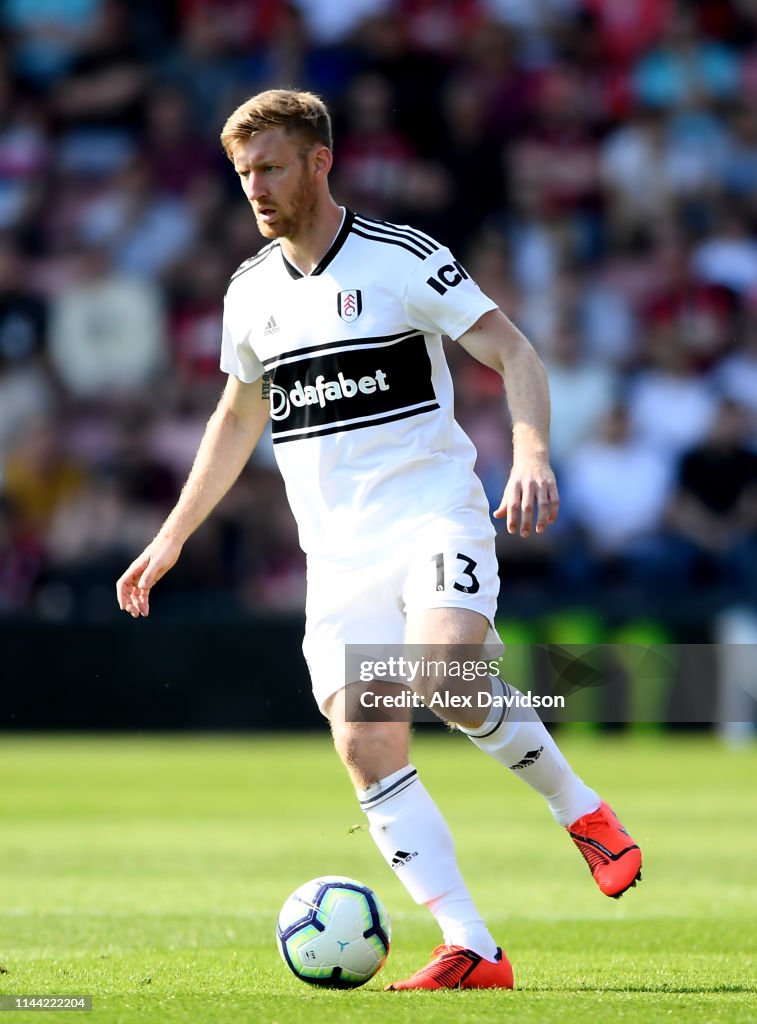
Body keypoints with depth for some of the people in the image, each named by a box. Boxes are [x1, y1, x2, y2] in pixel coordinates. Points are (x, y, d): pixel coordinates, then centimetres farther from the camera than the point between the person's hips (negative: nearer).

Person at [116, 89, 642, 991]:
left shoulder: (402, 258, -5)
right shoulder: (251, 292, 12)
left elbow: (512, 352, -5)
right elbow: (238, 417, 26)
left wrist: (531, 454, -23)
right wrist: (171, 538, 24)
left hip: (434, 518, -5)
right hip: (337, 554, 5)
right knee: (364, 746, -11)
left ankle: (579, 809, -5)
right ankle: (471, 951, -10)